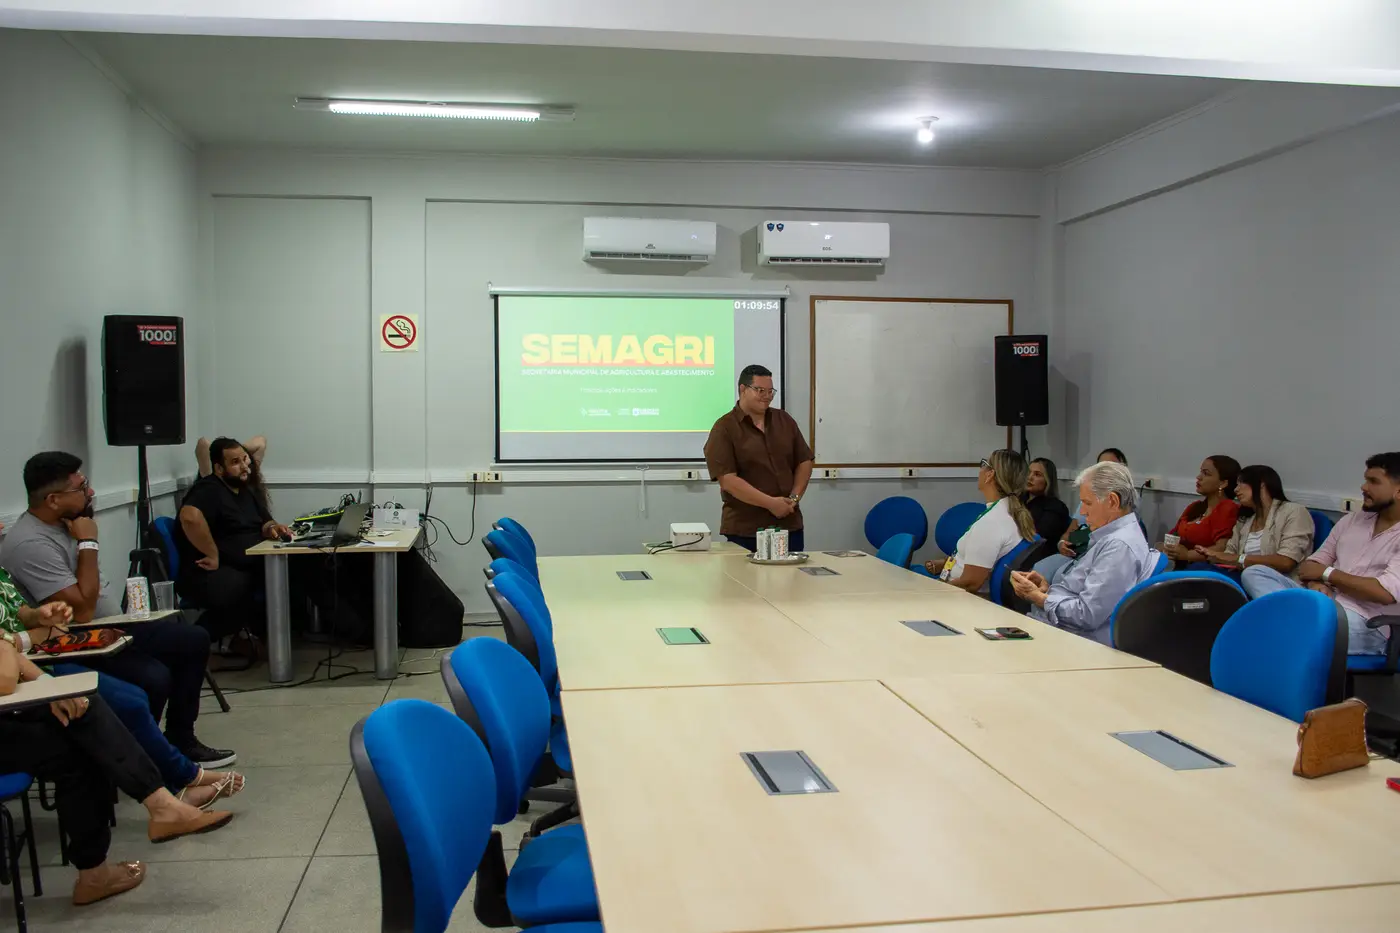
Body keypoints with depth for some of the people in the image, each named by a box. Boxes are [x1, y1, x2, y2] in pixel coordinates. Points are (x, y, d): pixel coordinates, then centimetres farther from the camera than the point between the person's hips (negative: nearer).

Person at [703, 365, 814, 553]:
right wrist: (771, 503, -17)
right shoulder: (724, 429, -6)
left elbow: (804, 462, 14)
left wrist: (794, 498, -3)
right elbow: (727, 480, -15)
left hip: (790, 525, 5)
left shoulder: (784, 420, 11)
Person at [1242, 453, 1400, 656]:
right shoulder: (1351, 519, 17)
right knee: (1254, 572, -11)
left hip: (1364, 624, -7)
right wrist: (1317, 584, -10)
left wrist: (1327, 574, -6)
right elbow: (1317, 563, 15)